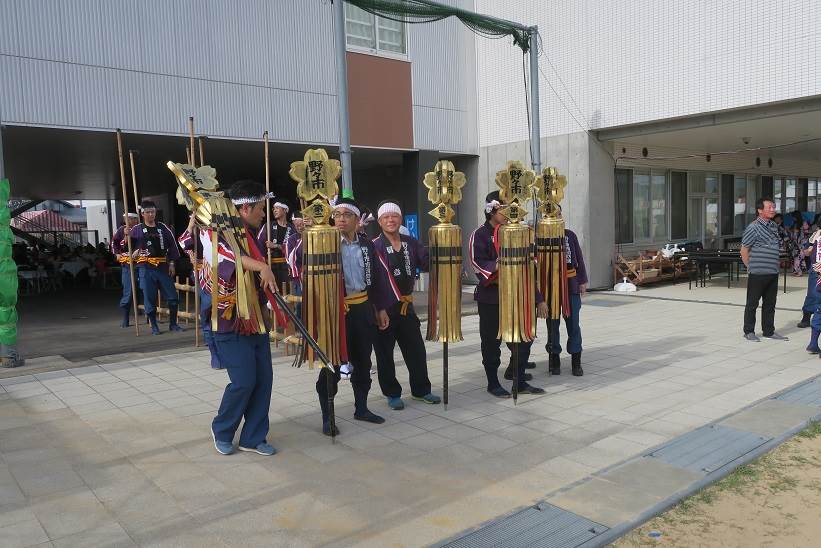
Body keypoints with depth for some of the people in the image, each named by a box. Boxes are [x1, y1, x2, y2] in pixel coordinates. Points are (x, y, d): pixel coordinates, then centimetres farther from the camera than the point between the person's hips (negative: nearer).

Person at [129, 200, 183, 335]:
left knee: (172, 296, 3)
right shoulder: (137, 229, 2)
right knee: (149, 298, 2)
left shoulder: (162, 227, 8)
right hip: (146, 268, -2)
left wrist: (172, 263, 4)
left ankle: (173, 323, 16)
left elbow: (172, 244, 8)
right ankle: (154, 326, 14)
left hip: (163, 267, 2)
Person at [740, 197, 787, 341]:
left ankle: (769, 331, 23)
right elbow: (744, 251, -9)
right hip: (757, 274, -7)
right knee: (752, 304, 3)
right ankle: (749, 332, 12)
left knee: (770, 304, 13)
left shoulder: (774, 226, 13)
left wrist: (775, 266, 16)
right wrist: (751, 267, -4)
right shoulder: (753, 227, -11)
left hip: (773, 273, 7)